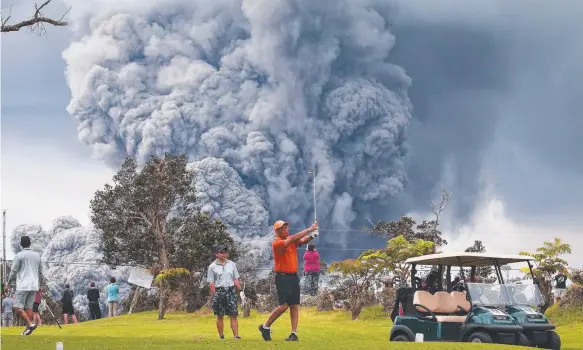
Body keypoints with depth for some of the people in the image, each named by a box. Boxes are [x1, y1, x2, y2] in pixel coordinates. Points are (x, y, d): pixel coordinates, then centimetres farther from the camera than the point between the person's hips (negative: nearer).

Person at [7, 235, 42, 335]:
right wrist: (39, 285, 25)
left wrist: (9, 283, 8)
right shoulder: (37, 255, 10)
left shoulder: (19, 256, -6)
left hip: (22, 286, -6)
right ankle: (28, 328, 4)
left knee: (18, 307, -4)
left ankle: (30, 324, -19)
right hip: (34, 286, 6)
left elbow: (13, 271, -5)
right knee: (29, 307, 9)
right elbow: (40, 272, 15)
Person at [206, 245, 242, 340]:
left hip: (231, 290, 2)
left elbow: (236, 280, 15)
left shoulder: (232, 264, 13)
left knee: (233, 315, -6)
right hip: (219, 291, -2)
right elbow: (211, 283, 0)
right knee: (220, 316, 2)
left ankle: (236, 335, -10)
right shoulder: (212, 266, 3)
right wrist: (214, 295, -9)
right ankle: (221, 335, 9)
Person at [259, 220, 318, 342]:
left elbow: (302, 241, -4)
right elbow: (292, 239, -23)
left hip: (294, 276, 7)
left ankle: (294, 334, 3)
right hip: (282, 277, -7)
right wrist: (309, 229, -24)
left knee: (294, 306, 3)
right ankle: (265, 327, 5)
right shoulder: (277, 243, -11)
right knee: (284, 305, -10)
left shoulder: (291, 241, 11)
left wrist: (312, 235, -24)